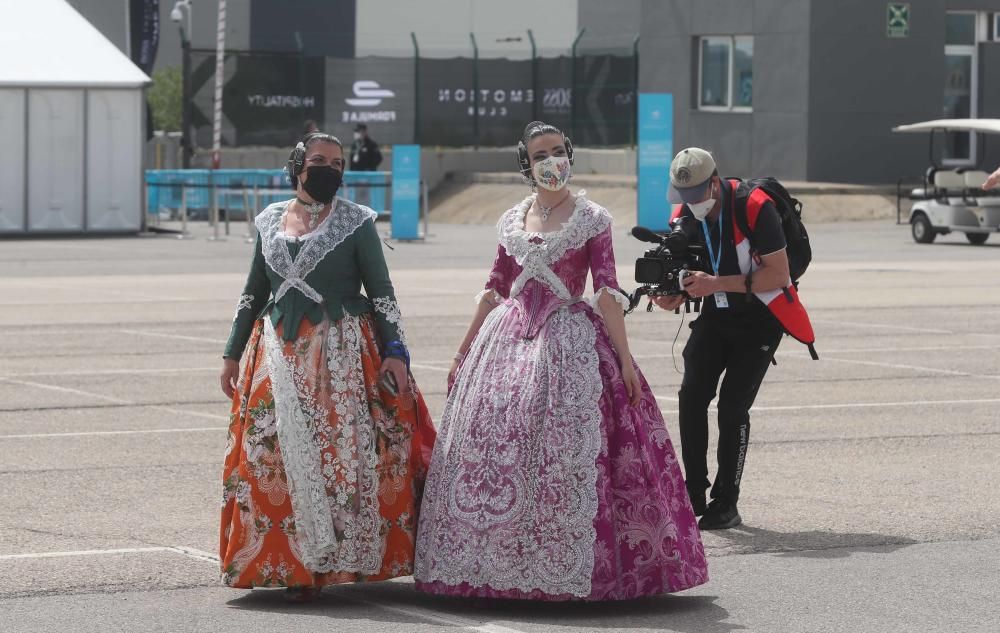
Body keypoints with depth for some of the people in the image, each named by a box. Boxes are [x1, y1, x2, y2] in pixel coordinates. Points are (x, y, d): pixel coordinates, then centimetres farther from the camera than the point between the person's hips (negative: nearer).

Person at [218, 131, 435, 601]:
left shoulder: (357, 223, 1)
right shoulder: (269, 222, 12)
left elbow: (382, 295, -1)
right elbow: (253, 294, 19)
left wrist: (394, 353, -10)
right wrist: (233, 354, 17)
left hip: (342, 356, -3)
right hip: (279, 358, 3)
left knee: (341, 452, -9)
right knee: (273, 455, -2)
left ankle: (336, 559, -1)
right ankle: (289, 562, 4)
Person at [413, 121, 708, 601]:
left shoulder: (592, 219, 1)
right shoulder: (511, 221, 12)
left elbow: (607, 292, -4)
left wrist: (624, 358, -10)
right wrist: (463, 353, 17)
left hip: (570, 341, -4)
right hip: (508, 338, 4)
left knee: (567, 450, -10)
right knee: (490, 442, -2)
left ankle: (567, 569, -4)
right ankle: (495, 563, 7)